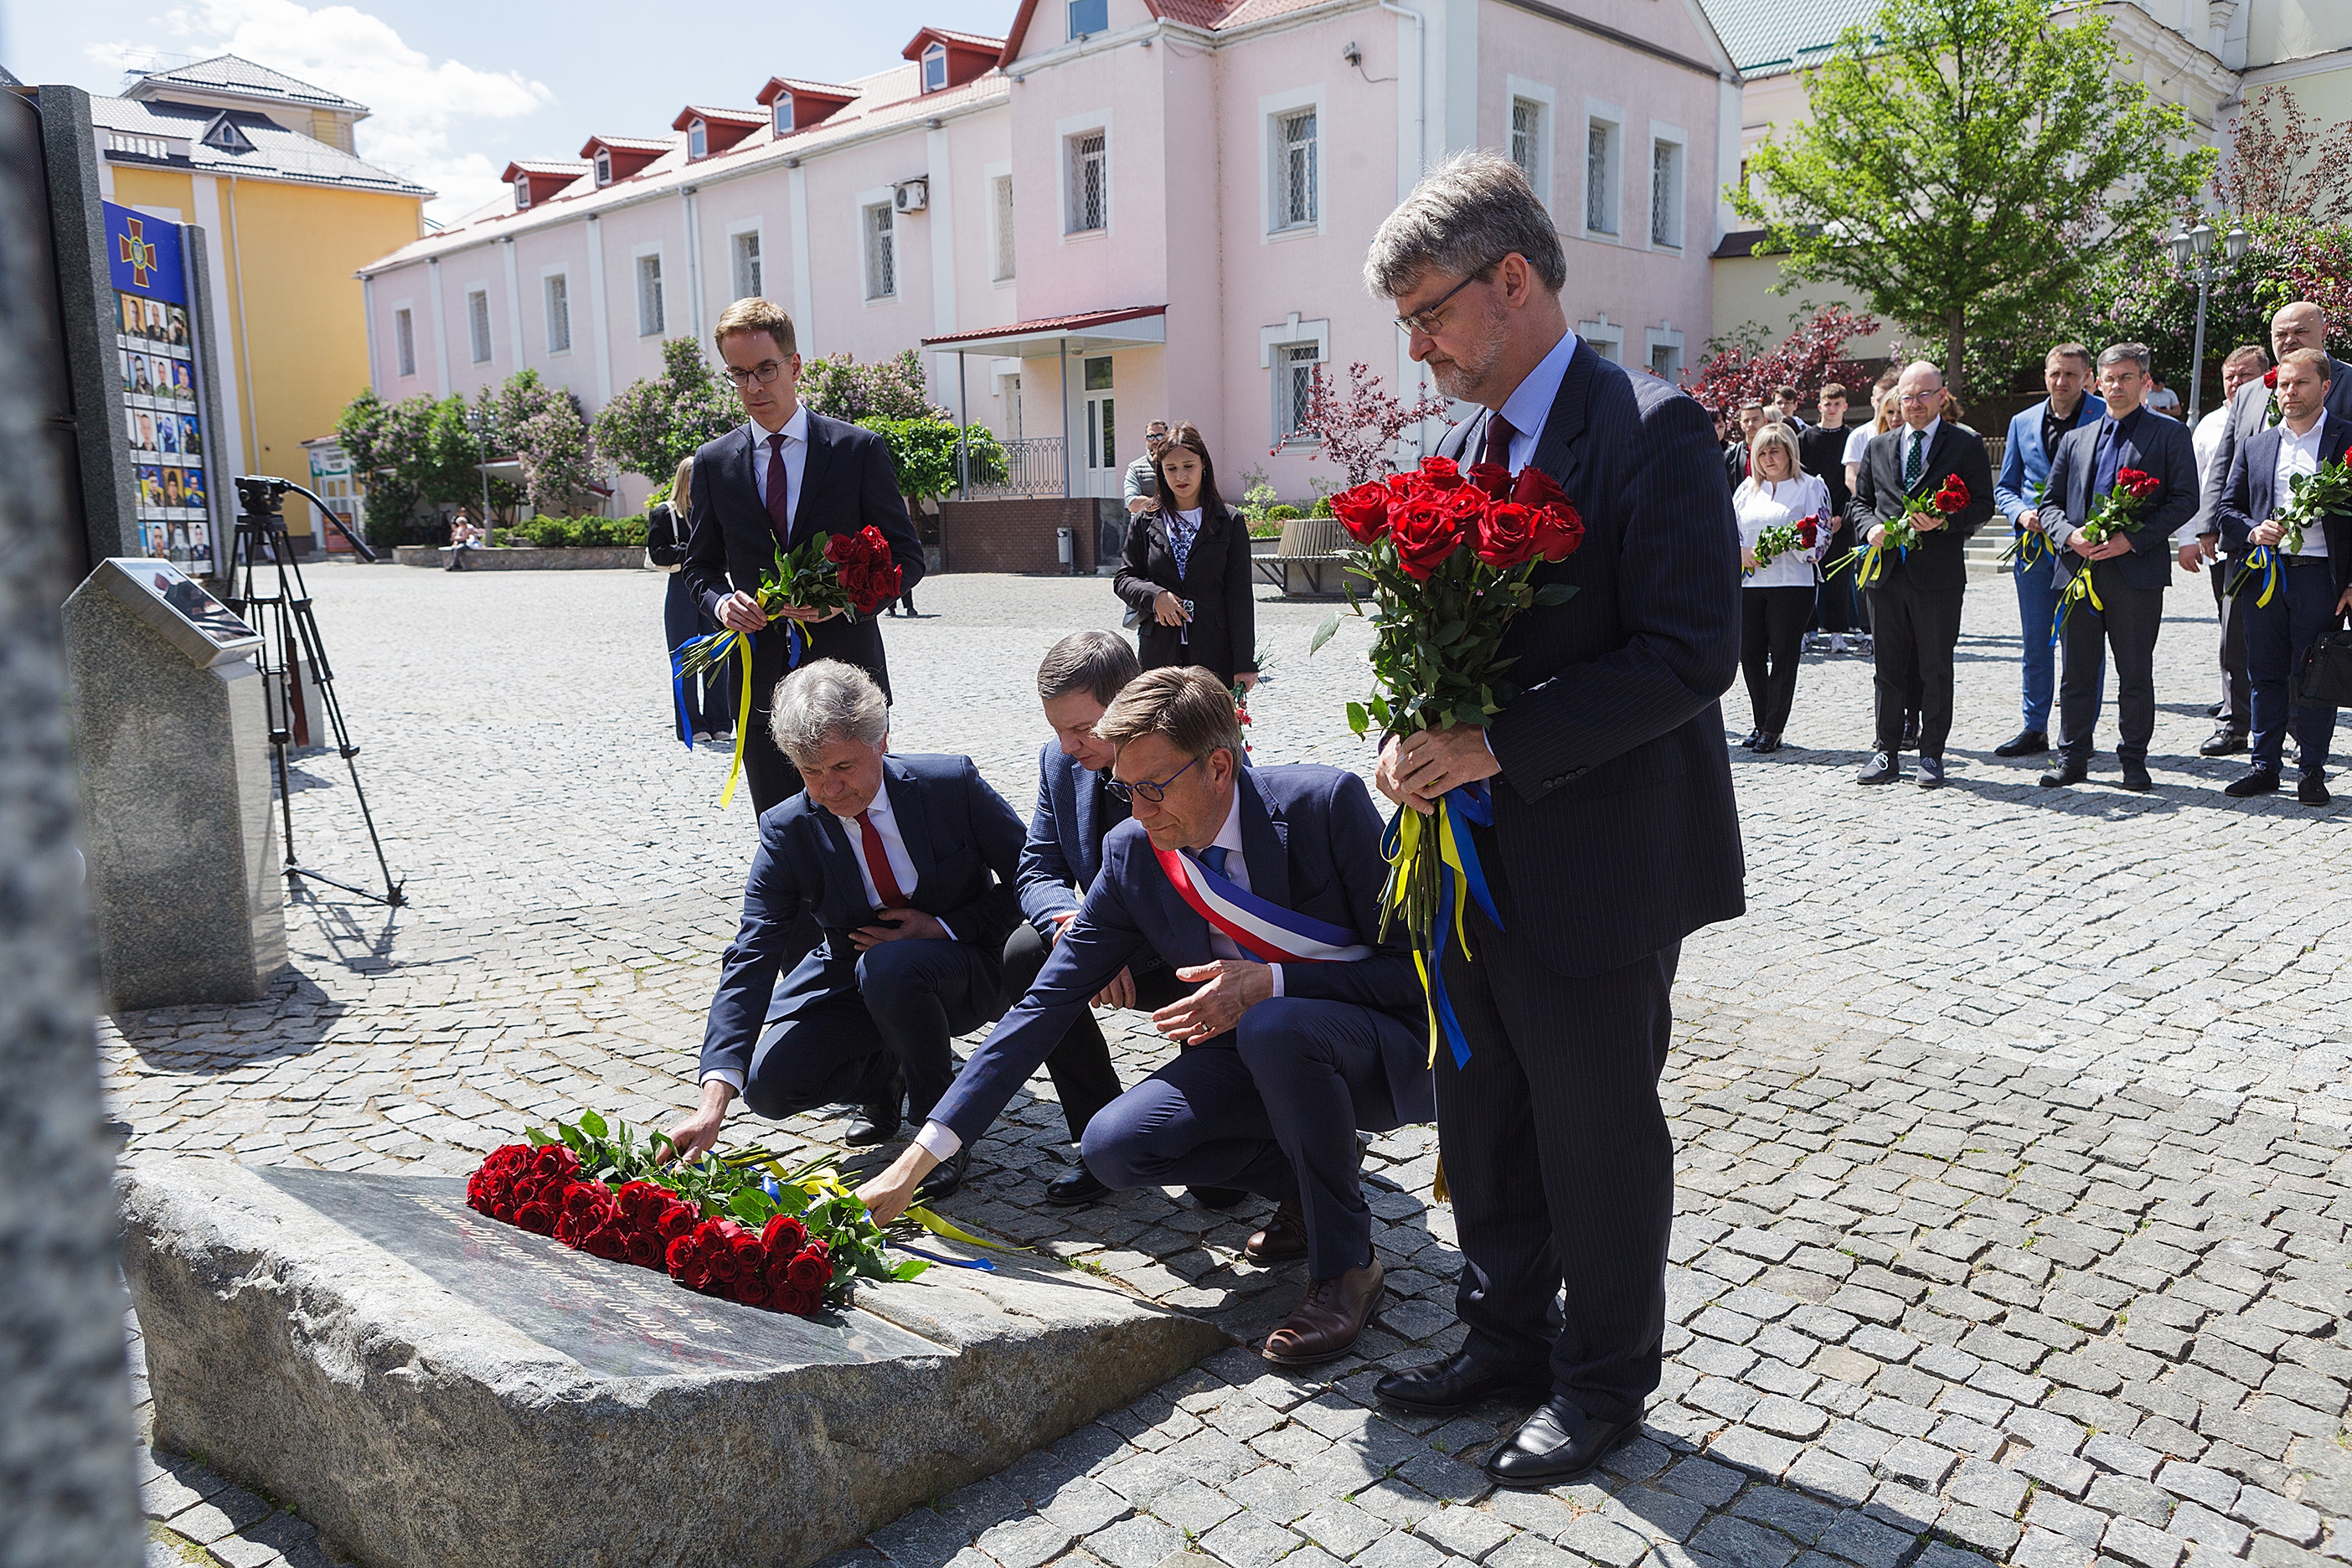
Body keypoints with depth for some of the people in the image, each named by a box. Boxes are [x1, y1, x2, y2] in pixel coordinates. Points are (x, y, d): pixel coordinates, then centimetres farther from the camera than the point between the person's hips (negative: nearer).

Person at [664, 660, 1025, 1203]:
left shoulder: (952, 783, -18)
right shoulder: (787, 830, -14)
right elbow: (752, 956, -21)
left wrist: (943, 927, -21)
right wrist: (715, 1099, -31)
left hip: (960, 966, -3)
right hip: (851, 980, 3)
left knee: (888, 967, -36)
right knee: (770, 1085, -16)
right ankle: (887, 1075, 15)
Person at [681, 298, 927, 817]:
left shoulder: (860, 449, 0)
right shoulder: (714, 461, 8)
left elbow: (906, 557, 1)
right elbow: (699, 564, 15)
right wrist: (721, 602, -8)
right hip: (761, 684, 2)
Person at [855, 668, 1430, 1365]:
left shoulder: (1326, 803, -20)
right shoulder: (1132, 852, -8)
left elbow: (1414, 965, -16)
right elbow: (1046, 1005, -9)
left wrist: (1270, 983, -30)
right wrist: (918, 1159, -15)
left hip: (1383, 1049, -4)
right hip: (1250, 1054, 5)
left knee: (1276, 1028, -37)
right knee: (1114, 1146, -19)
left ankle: (1346, 1263, -14)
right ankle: (1307, 1177, 7)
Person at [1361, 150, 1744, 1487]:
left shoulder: (1649, 431, -14)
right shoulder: (1465, 446, 11)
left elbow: (1691, 656, -21)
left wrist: (1499, 747, -24)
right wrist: (1421, 739, -3)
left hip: (1594, 871, -8)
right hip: (1474, 861, 8)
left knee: (1599, 1139, 9)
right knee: (1486, 1126, 19)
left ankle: (1604, 1382, 30)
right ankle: (1507, 1337, 40)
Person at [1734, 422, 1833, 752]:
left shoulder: (1811, 487, 3)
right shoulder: (1747, 488, 15)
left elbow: (1820, 537, -2)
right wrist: (1742, 553, -5)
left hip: (1791, 584, -4)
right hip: (1749, 584, 4)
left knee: (1783, 656, -2)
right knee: (1750, 654, 4)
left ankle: (1773, 730, 3)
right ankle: (1761, 723, 17)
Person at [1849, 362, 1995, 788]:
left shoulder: (1967, 444, 2)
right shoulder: (1879, 447, 15)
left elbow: (1983, 505, -1)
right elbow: (1860, 501, 17)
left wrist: (1944, 522, -18)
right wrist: (1870, 526, -4)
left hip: (1938, 573, -4)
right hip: (1885, 572, 4)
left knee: (1936, 668, 2)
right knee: (1889, 667, 8)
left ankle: (1931, 754, 11)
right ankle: (1887, 753, 15)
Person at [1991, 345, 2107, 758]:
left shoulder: (2106, 419, -1)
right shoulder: (2023, 423, 12)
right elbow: (2005, 487, 16)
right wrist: (2021, 514, -4)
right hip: (2034, 549, 4)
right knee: (2036, 644, 9)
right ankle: (2034, 728, 18)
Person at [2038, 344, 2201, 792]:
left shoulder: (2170, 434, 5)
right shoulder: (2075, 439, 16)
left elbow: (2185, 499, -3)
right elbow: (2050, 503, 14)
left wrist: (2132, 540, -14)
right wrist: (2070, 534, -7)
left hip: (2137, 569, -3)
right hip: (2079, 568, 3)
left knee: (2135, 672, 3)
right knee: (2077, 671, 6)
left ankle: (2133, 760, 12)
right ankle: (2072, 758, 14)